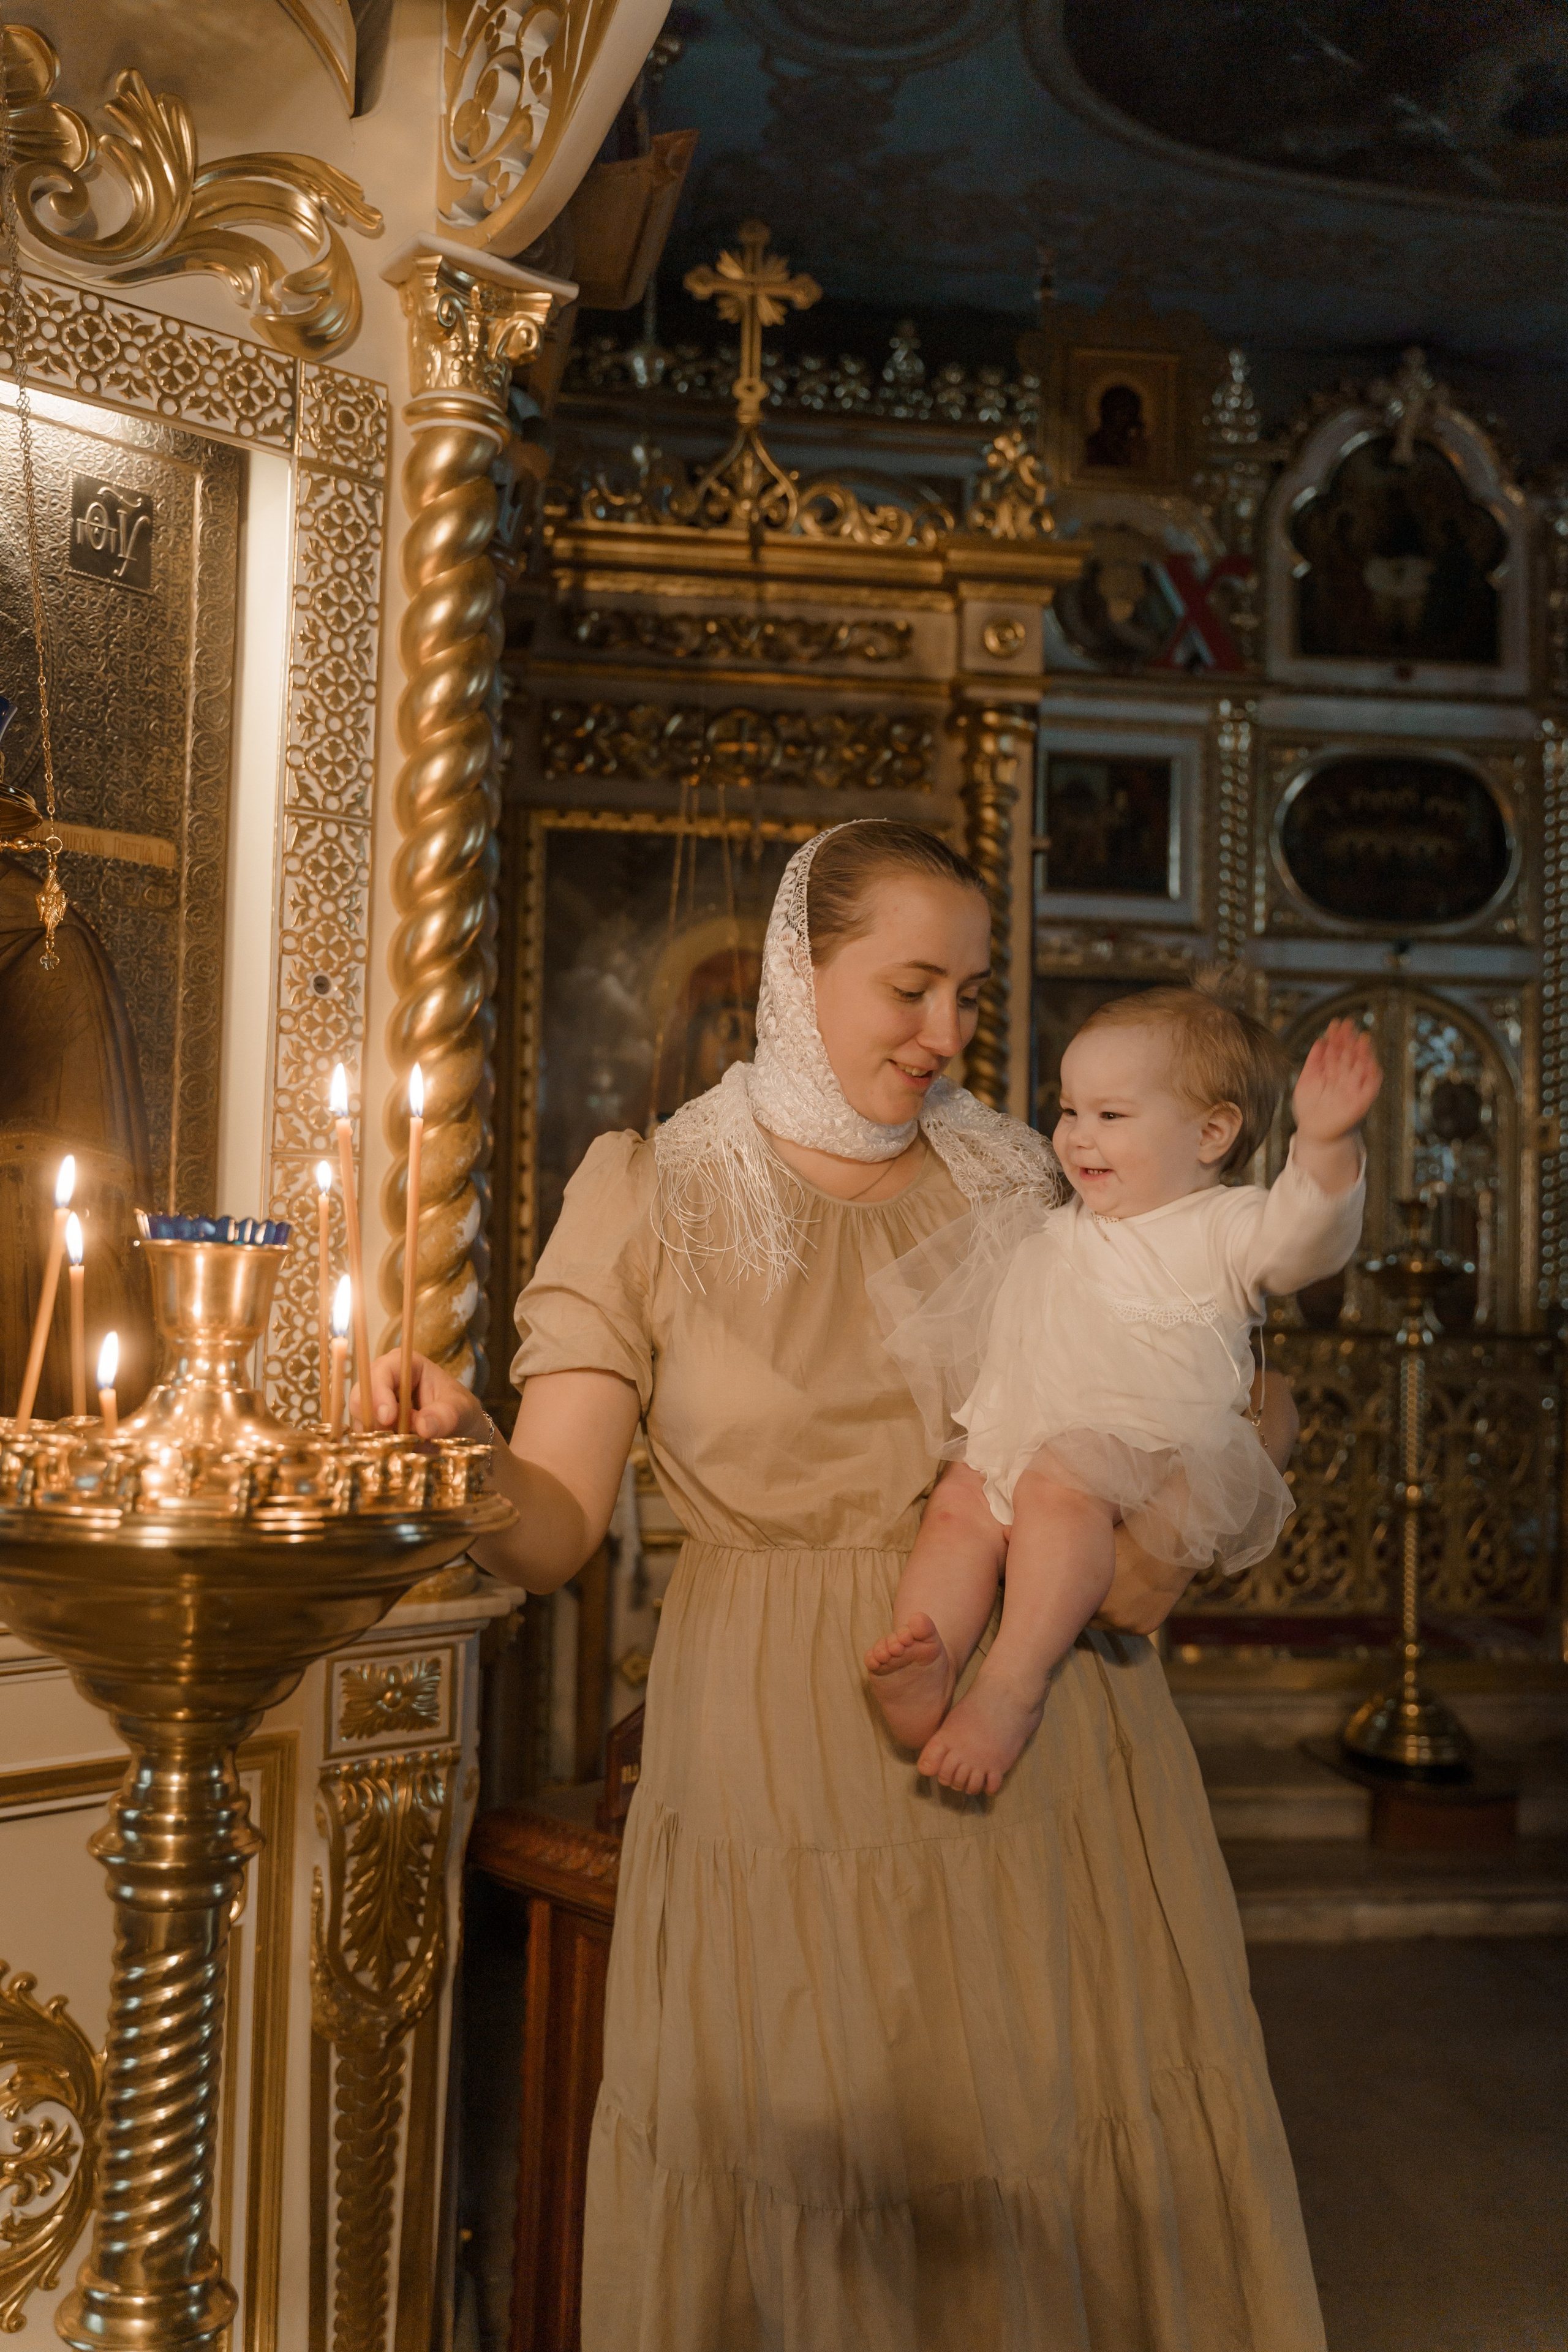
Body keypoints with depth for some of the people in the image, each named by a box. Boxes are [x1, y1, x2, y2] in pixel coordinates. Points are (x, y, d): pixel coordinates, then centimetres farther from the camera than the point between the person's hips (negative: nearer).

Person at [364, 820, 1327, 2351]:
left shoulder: (1014, 1181, 10)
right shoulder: (648, 1194, -1)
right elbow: (554, 1526, -8)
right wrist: (465, 1456, -29)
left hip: (1052, 1752, 3)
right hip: (784, 1756, -3)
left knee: (1074, 2186, 9)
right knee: (795, 2210, 5)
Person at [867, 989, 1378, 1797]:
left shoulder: (1220, 1228, 2)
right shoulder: (1057, 1235, 24)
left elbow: (1302, 1238, -20)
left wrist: (1324, 1144, -37)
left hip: (1152, 1448, -7)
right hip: (1028, 1439, 7)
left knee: (1060, 1485, -34)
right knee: (962, 1507, -20)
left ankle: (1012, 1685, -37)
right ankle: (928, 1669, -39)